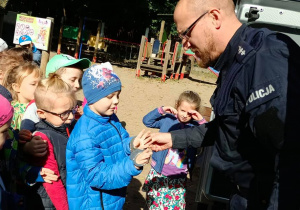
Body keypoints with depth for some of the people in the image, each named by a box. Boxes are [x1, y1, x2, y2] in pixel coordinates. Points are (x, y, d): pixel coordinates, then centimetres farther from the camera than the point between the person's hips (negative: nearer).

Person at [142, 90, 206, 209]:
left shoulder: (195, 126, -2)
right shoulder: (168, 119, -2)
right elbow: (147, 121, 2)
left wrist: (201, 121, -18)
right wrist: (161, 110, -10)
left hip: (178, 178, 0)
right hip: (158, 174, 0)